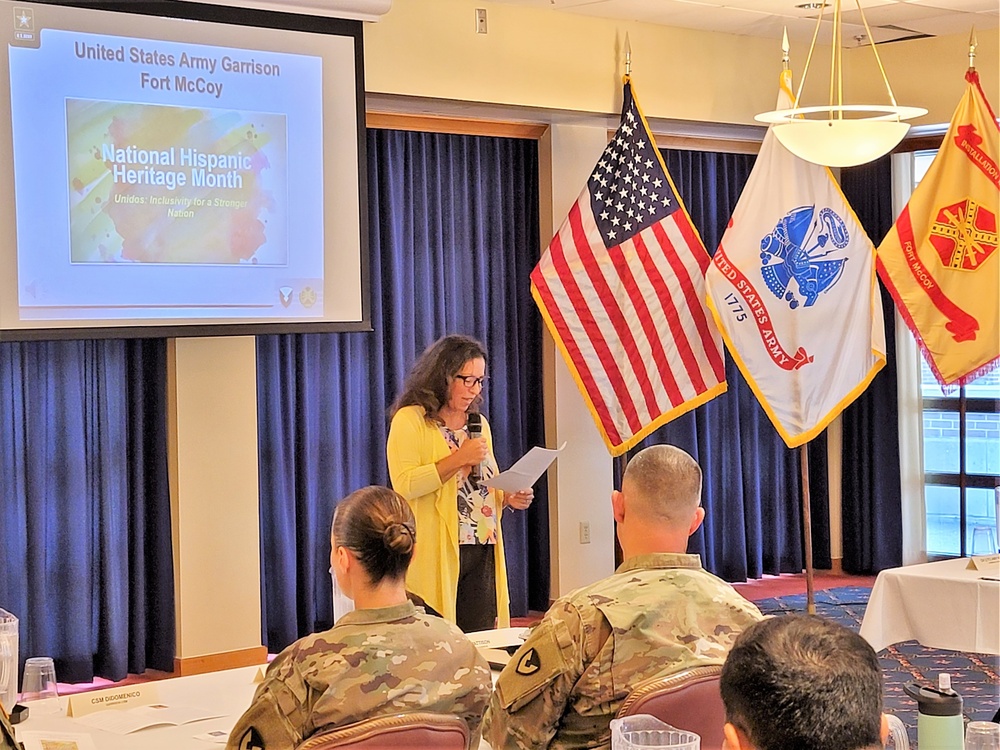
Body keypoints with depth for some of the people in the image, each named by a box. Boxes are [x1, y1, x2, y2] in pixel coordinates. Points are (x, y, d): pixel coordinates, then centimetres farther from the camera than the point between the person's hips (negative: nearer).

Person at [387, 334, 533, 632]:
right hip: (436, 554, -6)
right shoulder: (410, 420, -3)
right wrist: (459, 458, -16)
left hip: (483, 552, 6)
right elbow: (404, 485, -15)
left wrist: (507, 497, 5)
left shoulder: (479, 424, 18)